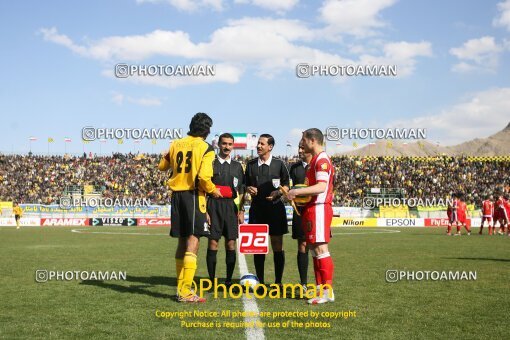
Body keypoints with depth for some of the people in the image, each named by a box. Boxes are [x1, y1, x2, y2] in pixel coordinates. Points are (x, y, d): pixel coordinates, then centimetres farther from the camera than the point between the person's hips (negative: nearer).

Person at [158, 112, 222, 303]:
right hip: (194, 196, -6)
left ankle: (181, 286, 23)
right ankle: (185, 292, -10)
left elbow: (162, 167, 20)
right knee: (193, 242, -6)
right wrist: (213, 190, 0)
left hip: (177, 195, 6)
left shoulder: (176, 144, 8)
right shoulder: (205, 148, -7)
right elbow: (203, 177, -18)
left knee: (182, 242, 15)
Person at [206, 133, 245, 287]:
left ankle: (229, 279, 8)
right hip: (214, 206, -2)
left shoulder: (237, 166, 14)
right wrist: (204, 210, -6)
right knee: (213, 242, -3)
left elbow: (240, 191, 14)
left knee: (231, 243, 1)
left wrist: (241, 211, 7)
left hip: (231, 207, 2)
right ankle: (212, 280, 3)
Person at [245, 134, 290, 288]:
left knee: (277, 245, 0)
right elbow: (246, 184, 18)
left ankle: (278, 281, 7)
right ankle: (260, 281, 13)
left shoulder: (279, 164, 2)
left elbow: (286, 185, 5)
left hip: (275, 207, -3)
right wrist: (249, 189, -4)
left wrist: (277, 192, -13)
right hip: (257, 207, 3)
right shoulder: (251, 164, 10)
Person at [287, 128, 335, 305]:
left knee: (320, 249, -9)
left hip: (318, 209, -11)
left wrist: (297, 191, -19)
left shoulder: (322, 160, -13)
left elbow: (321, 187, -23)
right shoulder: (315, 160, 19)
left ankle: (327, 291, -6)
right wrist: (298, 194, 9)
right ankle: (320, 287, 21)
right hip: (312, 209, 11)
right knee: (314, 249, 14)